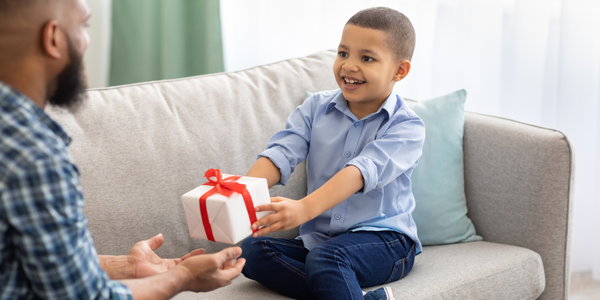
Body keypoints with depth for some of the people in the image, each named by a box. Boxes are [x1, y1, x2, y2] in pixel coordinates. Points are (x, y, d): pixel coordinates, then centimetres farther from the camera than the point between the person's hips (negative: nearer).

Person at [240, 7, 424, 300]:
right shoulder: (316, 108, 5)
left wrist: (305, 208, -45)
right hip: (317, 238, 7)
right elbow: (280, 154, -9)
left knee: (324, 257, -37)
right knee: (250, 249, -19)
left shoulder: (407, 127, -11)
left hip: (383, 239, -7)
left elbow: (362, 171, -28)